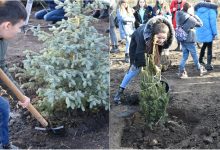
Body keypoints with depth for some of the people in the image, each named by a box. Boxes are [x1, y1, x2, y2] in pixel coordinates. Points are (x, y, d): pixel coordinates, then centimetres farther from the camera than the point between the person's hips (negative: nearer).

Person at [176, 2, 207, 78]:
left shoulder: (180, 17, -1)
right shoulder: (190, 19, -19)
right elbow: (200, 24, -8)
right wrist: (194, 16, -2)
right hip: (189, 40, -6)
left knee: (184, 56, 13)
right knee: (195, 56, 11)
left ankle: (181, 72, 8)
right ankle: (200, 69, 29)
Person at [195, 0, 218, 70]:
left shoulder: (198, 8, 9)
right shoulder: (211, 8, -11)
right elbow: (213, 21, -13)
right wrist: (215, 33, -10)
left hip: (200, 31, 6)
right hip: (208, 31, -6)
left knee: (204, 45, 27)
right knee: (209, 48, 2)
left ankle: (200, 60, 38)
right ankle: (208, 65, -1)